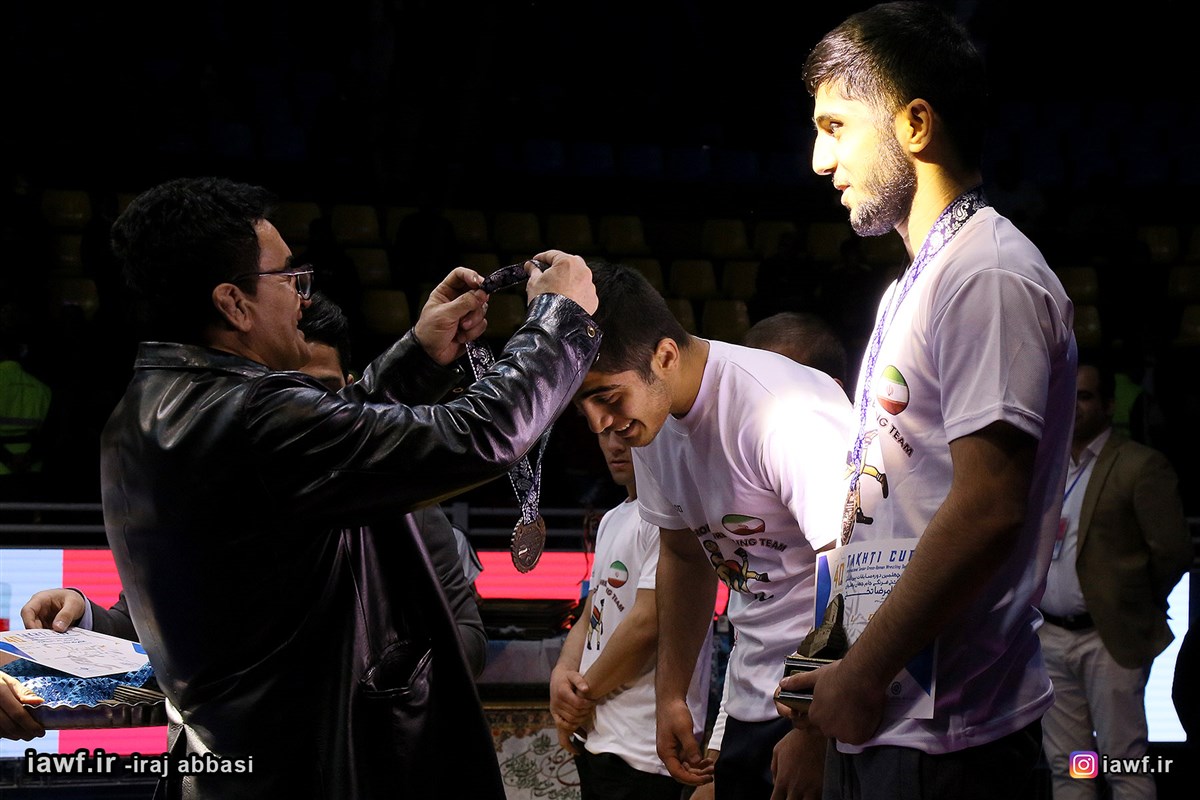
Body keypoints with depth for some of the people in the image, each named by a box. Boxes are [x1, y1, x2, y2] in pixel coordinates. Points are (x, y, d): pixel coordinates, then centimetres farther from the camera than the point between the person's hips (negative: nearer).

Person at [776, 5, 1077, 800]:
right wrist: (834, 688, 16)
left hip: (944, 736, -9)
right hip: (877, 719, 9)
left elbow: (988, 506, -22)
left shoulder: (990, 277, -13)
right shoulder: (914, 287, 19)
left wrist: (863, 673, -17)